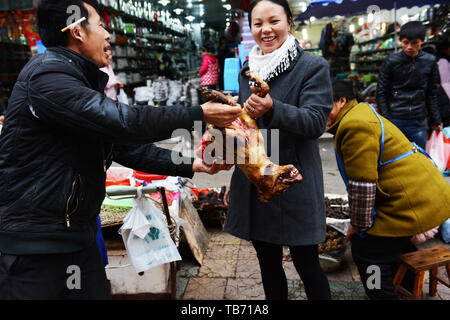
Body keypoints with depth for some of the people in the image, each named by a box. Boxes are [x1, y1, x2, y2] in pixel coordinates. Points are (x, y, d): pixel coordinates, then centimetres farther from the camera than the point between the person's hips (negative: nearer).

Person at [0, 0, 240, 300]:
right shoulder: (46, 75, -17)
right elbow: (122, 123, -28)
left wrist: (190, 165, 5)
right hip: (34, 243, -9)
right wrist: (199, 115, -19)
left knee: (97, 292, 12)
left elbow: (126, 145, 13)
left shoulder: (78, 81, 15)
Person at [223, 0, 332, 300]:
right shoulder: (248, 70, 12)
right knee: (268, 263, 17)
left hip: (294, 183, -5)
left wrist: (272, 109, -33)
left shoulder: (313, 66, -6)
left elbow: (316, 121, -17)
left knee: (307, 264, 5)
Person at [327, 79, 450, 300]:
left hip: (414, 205, -11)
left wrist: (358, 225, -8)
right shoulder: (361, 115, 16)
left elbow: (362, 184, -22)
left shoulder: (354, 125, -20)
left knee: (366, 251, -3)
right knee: (396, 244, 30)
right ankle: (410, 291, 49)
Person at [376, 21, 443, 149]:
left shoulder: (430, 61, 4)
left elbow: (431, 94, 12)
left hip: (419, 123, 3)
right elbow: (381, 93, -1)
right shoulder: (391, 62, -4)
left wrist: (435, 120, 13)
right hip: (394, 121, -2)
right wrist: (385, 120, -7)